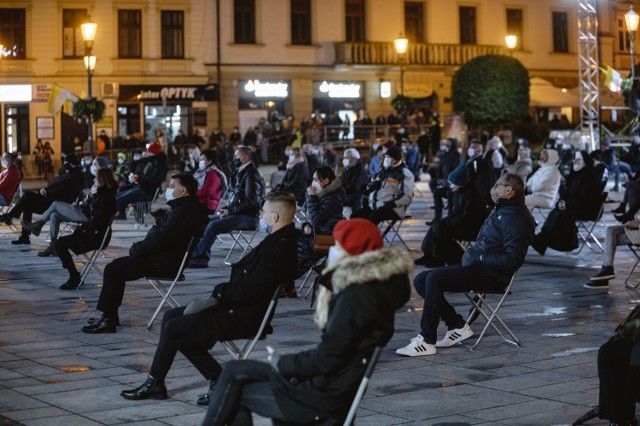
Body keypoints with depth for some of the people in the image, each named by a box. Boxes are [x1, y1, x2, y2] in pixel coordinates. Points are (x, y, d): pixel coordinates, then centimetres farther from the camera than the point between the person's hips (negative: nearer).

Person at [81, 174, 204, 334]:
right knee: (117, 265, 16)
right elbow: (161, 234, 19)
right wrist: (138, 248, 6)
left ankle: (107, 318, -5)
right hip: (163, 258, 11)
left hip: (163, 264, -11)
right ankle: (110, 314, 15)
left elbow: (161, 239, -26)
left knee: (112, 269, -10)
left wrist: (136, 249, -13)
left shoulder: (183, 212, -21)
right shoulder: (183, 207, 14)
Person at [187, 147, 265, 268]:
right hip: (238, 213, 10)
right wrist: (227, 208, 6)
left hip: (248, 217, -10)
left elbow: (251, 202, -22)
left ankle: (199, 257, -18)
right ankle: (202, 257, -8)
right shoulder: (240, 172, 15)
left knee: (213, 226, -24)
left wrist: (230, 211, -17)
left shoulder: (251, 174, -15)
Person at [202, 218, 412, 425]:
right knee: (236, 370, 11)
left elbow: (325, 360, -22)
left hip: (324, 397, -10)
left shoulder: (357, 296, -23)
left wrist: (282, 363, -8)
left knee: (234, 389, 2)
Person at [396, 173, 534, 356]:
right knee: (421, 280, 2)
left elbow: (512, 260, -21)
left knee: (434, 278, -26)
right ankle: (457, 326, 1)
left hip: (491, 273, -11)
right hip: (476, 265, 11)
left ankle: (427, 340, -23)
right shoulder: (501, 211, 21)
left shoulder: (516, 218, -11)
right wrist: (471, 253, 9)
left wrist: (481, 257, -14)